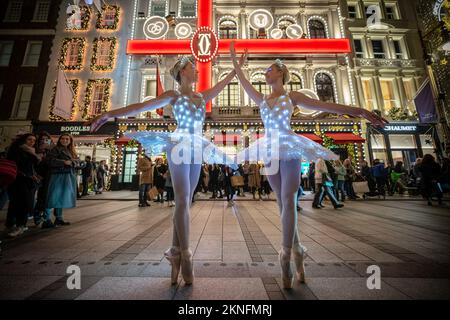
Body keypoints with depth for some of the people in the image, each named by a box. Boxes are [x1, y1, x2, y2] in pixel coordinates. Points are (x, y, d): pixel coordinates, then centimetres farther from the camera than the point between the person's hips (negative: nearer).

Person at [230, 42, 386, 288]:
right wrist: (234, 59, 32)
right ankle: (296, 251, 16)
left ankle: (286, 257, -4)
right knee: (283, 203, 4)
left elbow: (326, 106, 4)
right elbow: (244, 81, 26)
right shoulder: (261, 99, 21)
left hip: (289, 149, -4)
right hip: (270, 151, 5)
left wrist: (359, 111, -3)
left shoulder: (292, 96, 9)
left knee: (288, 201, -11)